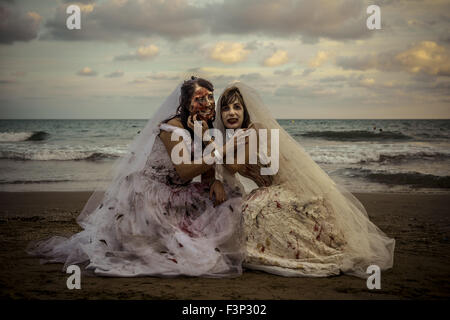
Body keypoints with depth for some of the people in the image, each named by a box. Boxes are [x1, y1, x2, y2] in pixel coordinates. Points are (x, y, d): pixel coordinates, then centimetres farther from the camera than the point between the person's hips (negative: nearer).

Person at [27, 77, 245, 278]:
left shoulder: (205, 128, 6)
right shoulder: (173, 128, -19)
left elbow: (206, 168, 10)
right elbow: (184, 172, -24)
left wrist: (215, 182, -12)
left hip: (176, 195, 8)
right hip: (150, 193, -8)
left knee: (229, 202, -3)